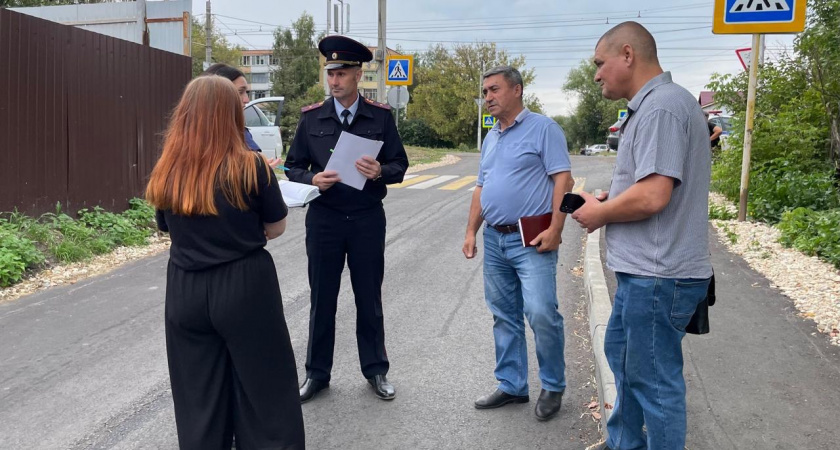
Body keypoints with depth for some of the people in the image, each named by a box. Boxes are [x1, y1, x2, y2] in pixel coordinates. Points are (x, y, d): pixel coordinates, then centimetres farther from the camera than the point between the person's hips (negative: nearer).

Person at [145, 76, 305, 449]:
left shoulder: (166, 173, -2)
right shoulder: (251, 167, -12)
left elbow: (170, 229, 10)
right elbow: (276, 228, -1)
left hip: (185, 291, 4)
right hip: (245, 286, -3)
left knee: (198, 394, 16)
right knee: (263, 390, 11)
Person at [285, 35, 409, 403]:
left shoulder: (381, 116, 0)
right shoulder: (311, 117, 1)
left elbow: (399, 165, 2)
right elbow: (293, 167, 5)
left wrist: (380, 172, -20)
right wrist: (313, 179, -17)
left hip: (368, 219, 0)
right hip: (323, 218, 1)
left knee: (369, 299, 10)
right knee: (321, 299, 9)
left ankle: (375, 371, 26)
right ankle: (317, 373, 25)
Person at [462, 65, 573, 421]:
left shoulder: (543, 128, -5)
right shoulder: (491, 137, 17)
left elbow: (563, 180, -12)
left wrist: (555, 228, -19)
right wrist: (471, 231, 12)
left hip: (532, 241, -7)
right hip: (494, 240, 7)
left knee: (541, 314, -12)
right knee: (504, 317, 11)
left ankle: (553, 387, 10)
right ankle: (512, 385, 24)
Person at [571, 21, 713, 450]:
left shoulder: (661, 106, -19)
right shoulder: (655, 104, 14)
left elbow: (652, 196, -28)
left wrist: (599, 214, -11)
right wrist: (607, 198, 8)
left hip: (656, 275, -11)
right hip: (646, 270, 11)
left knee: (654, 381, 3)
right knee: (621, 353, 24)